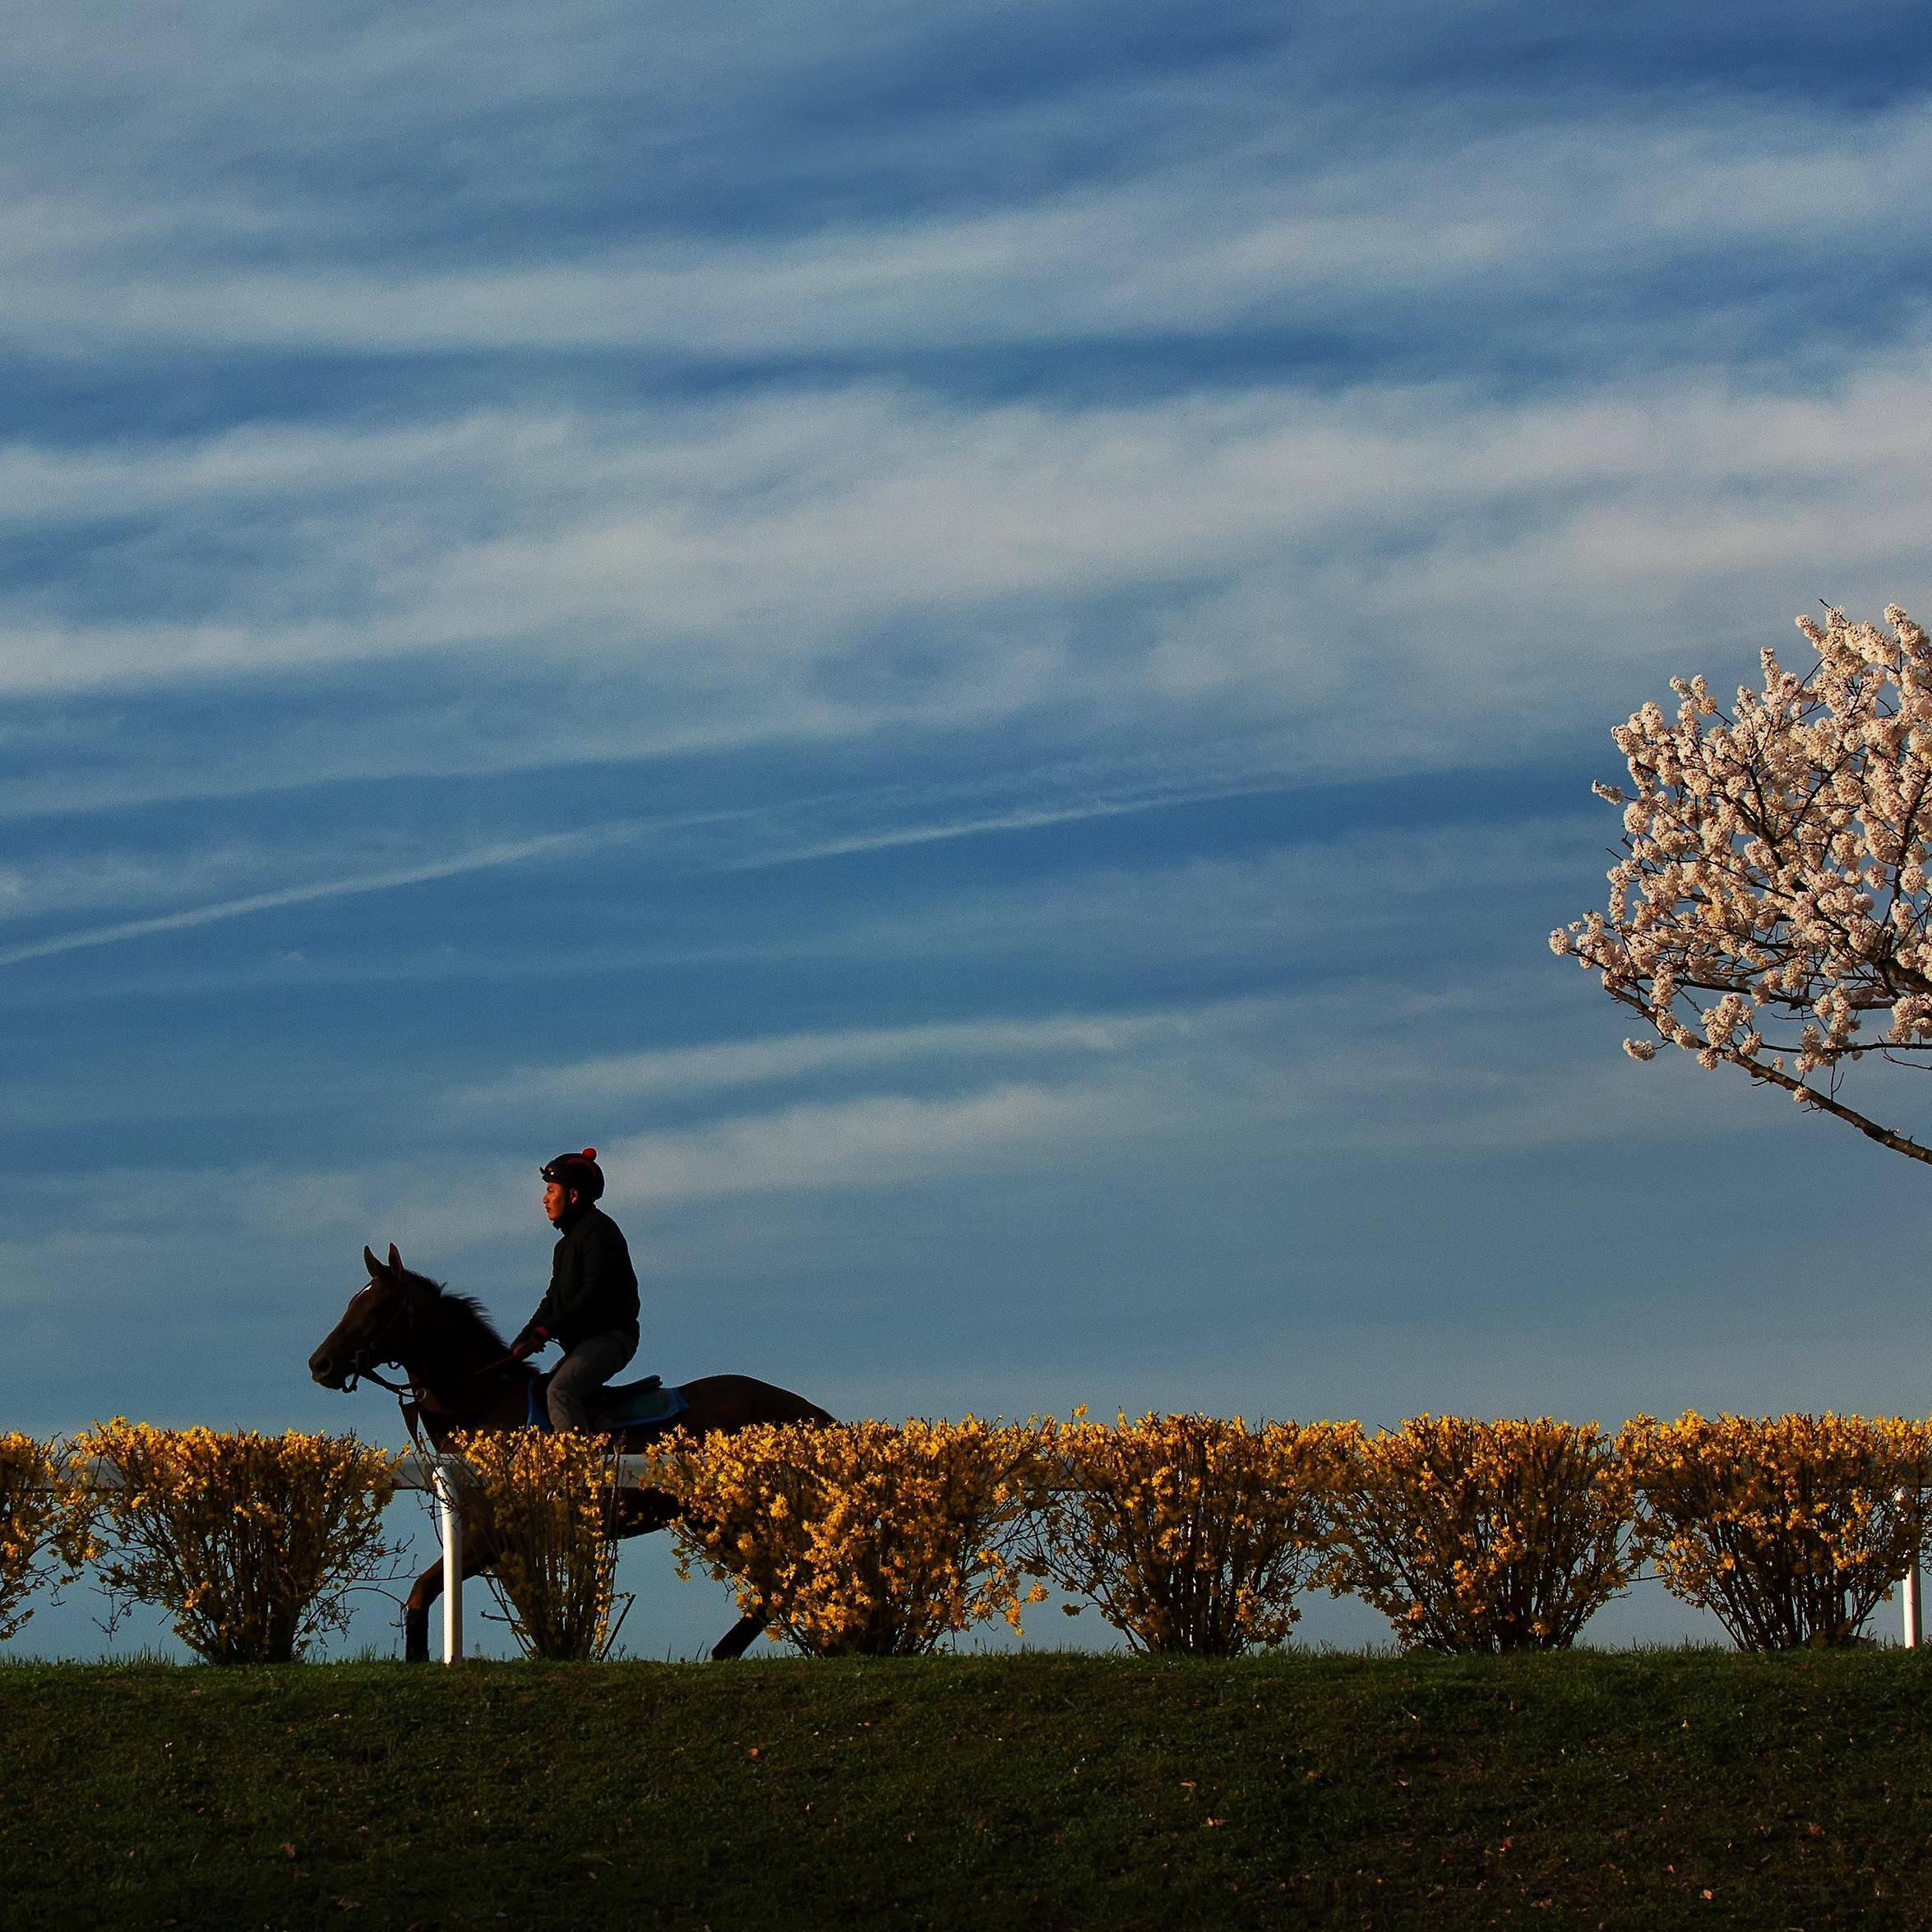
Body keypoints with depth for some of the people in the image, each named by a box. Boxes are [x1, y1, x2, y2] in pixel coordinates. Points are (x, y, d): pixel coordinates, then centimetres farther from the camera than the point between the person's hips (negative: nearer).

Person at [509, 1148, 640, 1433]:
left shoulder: (599, 1230, -10)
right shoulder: (570, 1239, 21)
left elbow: (593, 1293, -20)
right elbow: (553, 1300, 20)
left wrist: (543, 1332, -22)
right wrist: (520, 1343, 7)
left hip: (609, 1336, -11)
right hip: (582, 1342, 11)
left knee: (561, 1390, -31)